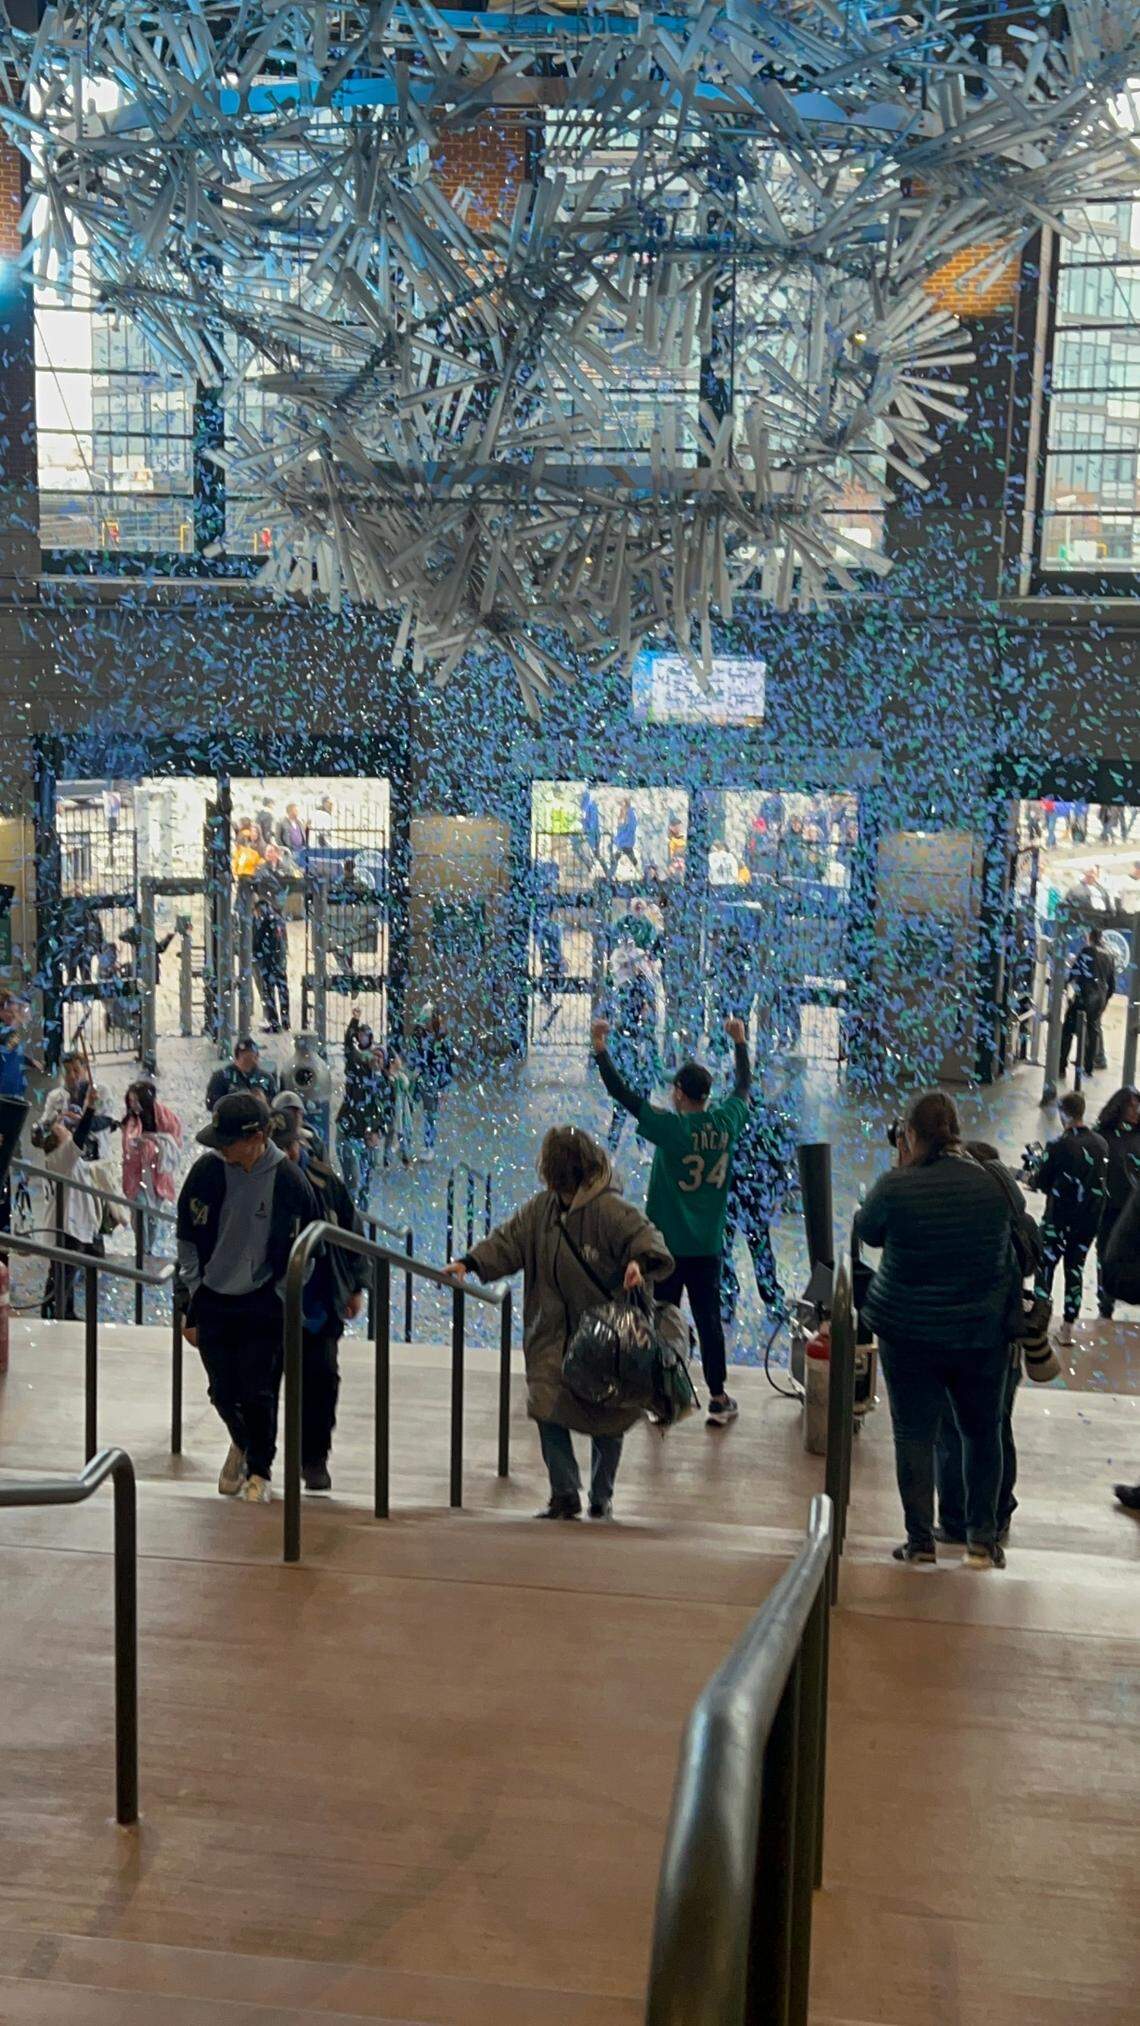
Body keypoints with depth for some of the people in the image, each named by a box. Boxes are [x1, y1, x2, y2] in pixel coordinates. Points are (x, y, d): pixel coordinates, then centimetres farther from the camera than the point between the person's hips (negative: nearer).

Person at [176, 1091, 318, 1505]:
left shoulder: (288, 1180, -13)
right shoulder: (207, 1170, -8)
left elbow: (297, 1252, -2)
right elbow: (189, 1239, 1)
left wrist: (284, 1306, -2)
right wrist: (192, 1305, 1)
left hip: (263, 1305, -2)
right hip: (213, 1301, 2)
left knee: (258, 1393, -2)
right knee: (223, 1392, 7)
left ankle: (259, 1470, 22)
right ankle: (242, 1443, 38)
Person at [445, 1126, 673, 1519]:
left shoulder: (610, 1210, -17)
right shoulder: (542, 1207, 2)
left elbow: (646, 1238, -24)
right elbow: (508, 1240, 4)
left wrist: (640, 1262, -45)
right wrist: (470, 1262, -9)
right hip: (553, 1335, 5)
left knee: (607, 1420, 9)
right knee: (549, 1412, -4)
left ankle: (602, 1498, 28)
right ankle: (564, 1496, 10)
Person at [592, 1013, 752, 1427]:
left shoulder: (669, 1127, -15)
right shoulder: (727, 1123, -3)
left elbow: (621, 1091, -12)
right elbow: (744, 1086, 17)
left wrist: (600, 1047, -5)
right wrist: (740, 1042, 30)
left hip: (666, 1245, -4)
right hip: (708, 1248, 4)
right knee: (709, 1321, 11)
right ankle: (719, 1399, 16)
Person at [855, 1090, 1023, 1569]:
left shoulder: (895, 1186, -15)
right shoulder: (998, 1185, -7)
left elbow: (866, 1233, 3)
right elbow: (1020, 1220, 15)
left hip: (908, 1332, -2)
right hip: (983, 1332, 2)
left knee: (915, 1434, 8)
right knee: (982, 1432, 17)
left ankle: (920, 1540, 11)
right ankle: (982, 1539, 18)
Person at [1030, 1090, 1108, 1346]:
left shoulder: (1058, 1146, -19)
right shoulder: (1101, 1144, -4)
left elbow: (1041, 1183, -11)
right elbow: (1103, 1181, 7)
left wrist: (1036, 1176, 10)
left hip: (1058, 1219, -4)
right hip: (1089, 1219, 4)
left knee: (1045, 1267, 10)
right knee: (1075, 1269, 14)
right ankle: (1068, 1328, 19)